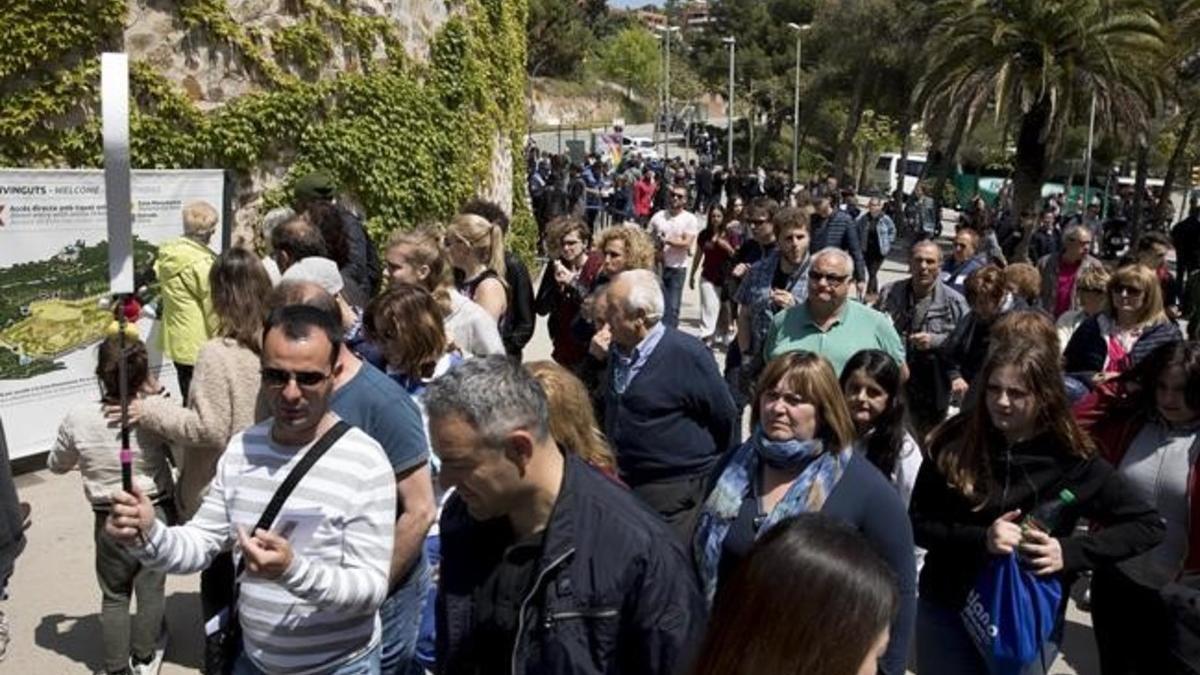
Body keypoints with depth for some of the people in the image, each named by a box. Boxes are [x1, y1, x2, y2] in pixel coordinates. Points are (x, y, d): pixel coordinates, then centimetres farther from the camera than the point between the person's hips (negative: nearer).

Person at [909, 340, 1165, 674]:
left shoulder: (1072, 461, -12)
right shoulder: (954, 443, -11)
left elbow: (1148, 526, -4)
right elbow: (917, 524, -8)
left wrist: (1070, 552, -17)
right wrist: (980, 539, -25)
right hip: (945, 612, 1)